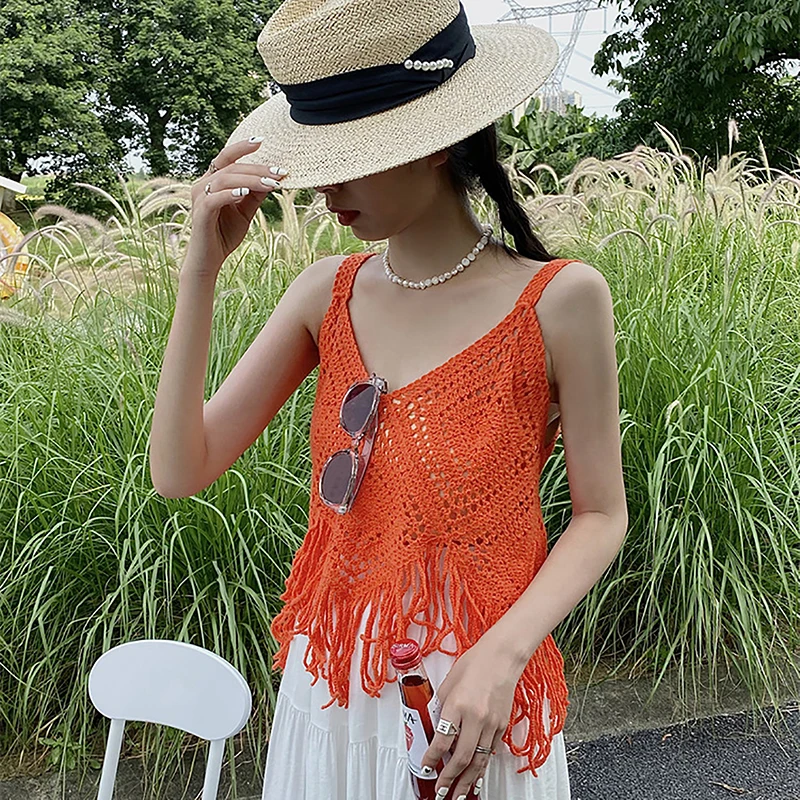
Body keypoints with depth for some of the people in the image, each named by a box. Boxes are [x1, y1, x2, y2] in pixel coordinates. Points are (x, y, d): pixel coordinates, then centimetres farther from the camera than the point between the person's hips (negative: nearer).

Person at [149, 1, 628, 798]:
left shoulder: (558, 300, -15)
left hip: (475, 699, -3)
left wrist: (505, 651, -20)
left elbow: (600, 514, -6)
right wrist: (201, 268, -16)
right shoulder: (326, 293, -5)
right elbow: (180, 471, -9)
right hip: (329, 685, 4)